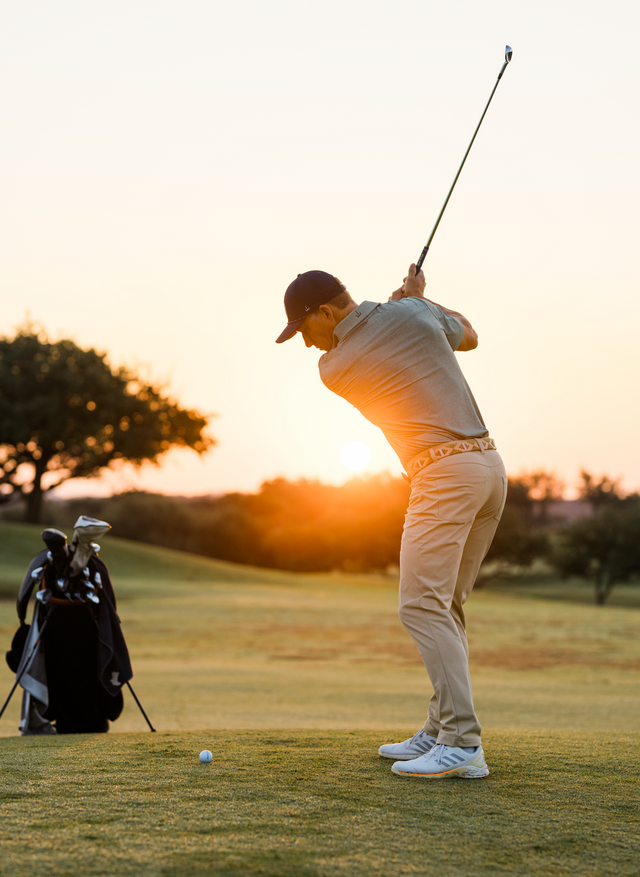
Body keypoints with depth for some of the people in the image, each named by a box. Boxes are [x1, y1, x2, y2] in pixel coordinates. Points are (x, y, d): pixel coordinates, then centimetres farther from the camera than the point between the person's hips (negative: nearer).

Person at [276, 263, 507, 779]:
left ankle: (463, 743, -20)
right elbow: (468, 336, 27)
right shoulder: (414, 313, 6)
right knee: (446, 606, 12)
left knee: (423, 605, -12)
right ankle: (440, 731, 16)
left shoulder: (333, 369, -5)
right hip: (491, 464, 8)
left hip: (444, 475, -8)